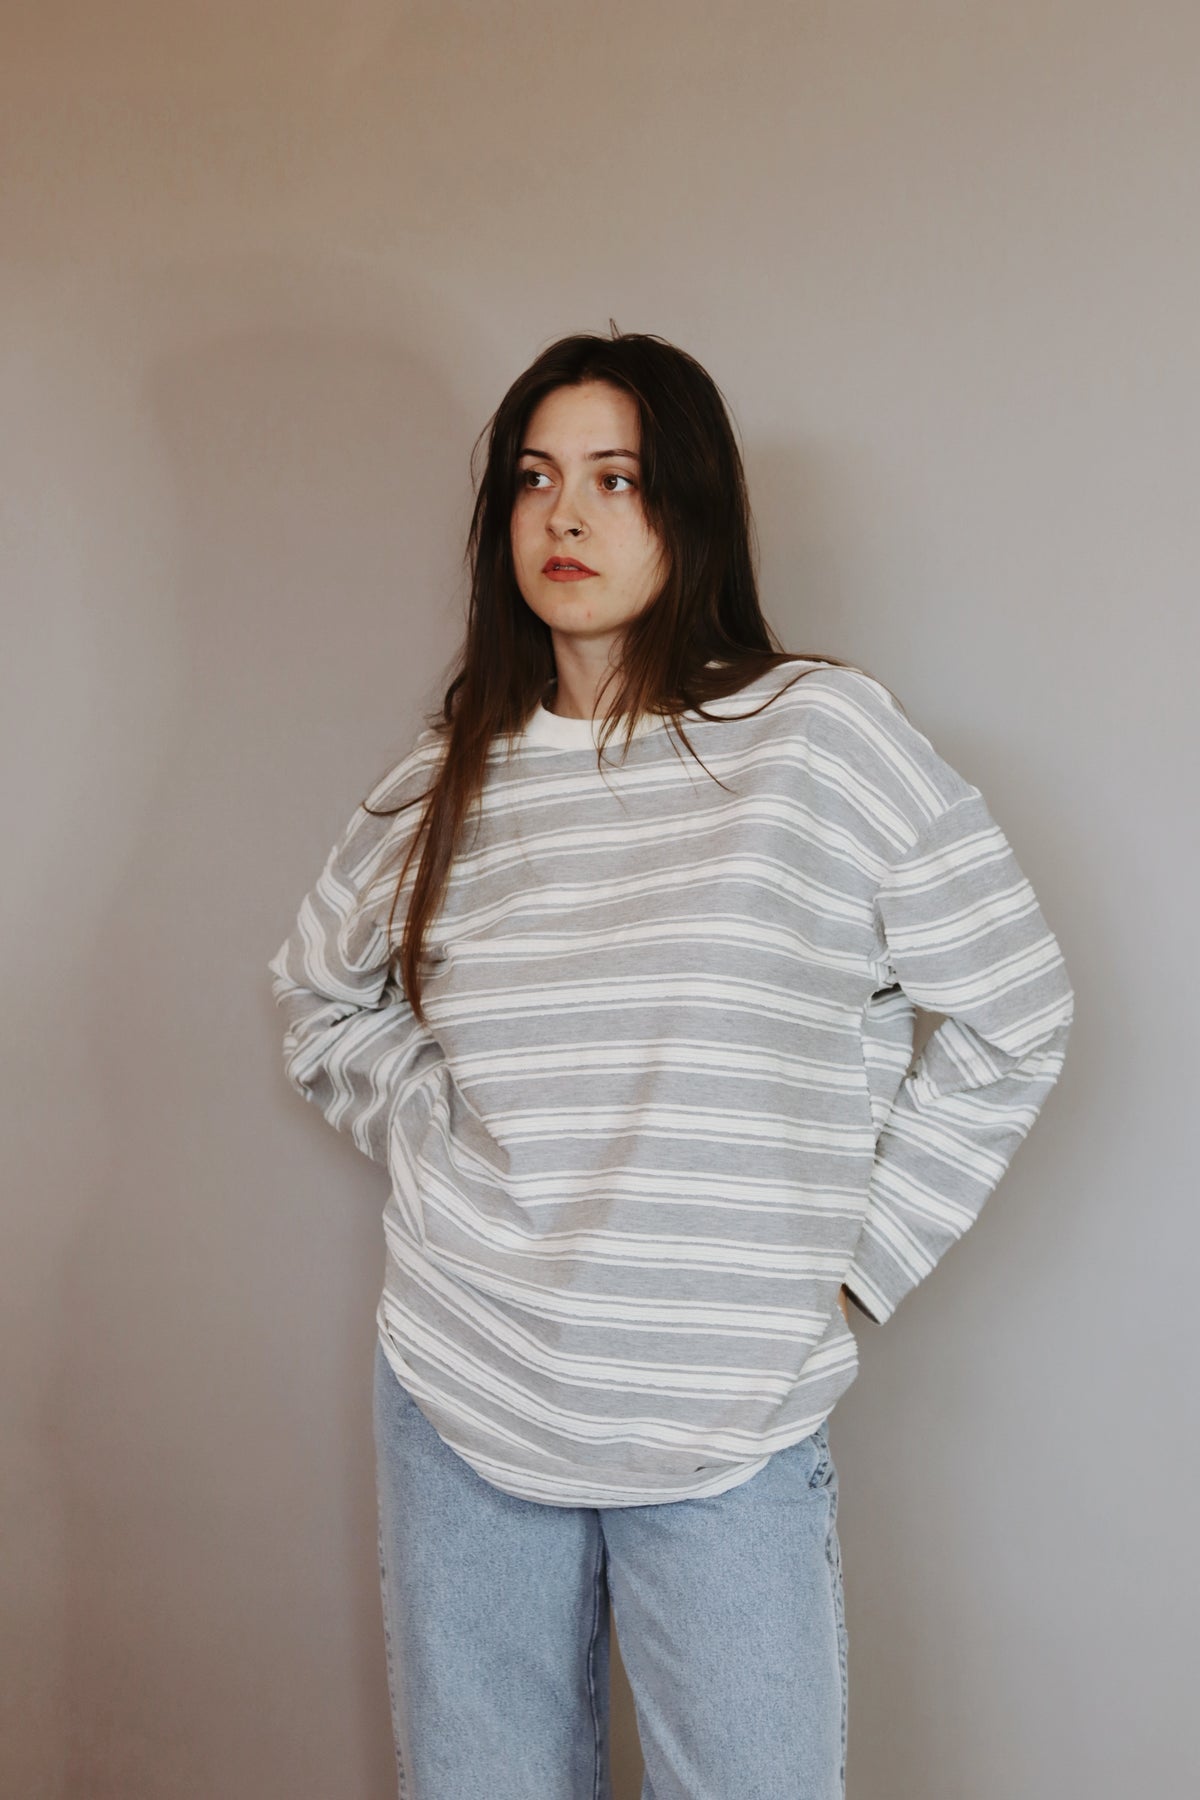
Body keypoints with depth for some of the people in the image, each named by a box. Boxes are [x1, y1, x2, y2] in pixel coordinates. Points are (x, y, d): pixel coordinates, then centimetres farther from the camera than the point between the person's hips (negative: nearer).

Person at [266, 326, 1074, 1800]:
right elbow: (320, 998, 20)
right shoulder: (446, 781, 3)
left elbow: (1013, 1017, -2)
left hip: (731, 1431, -2)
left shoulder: (819, 733, -7)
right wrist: (445, 1152, 7)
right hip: (459, 1407, 3)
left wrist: (857, 1254, -2)